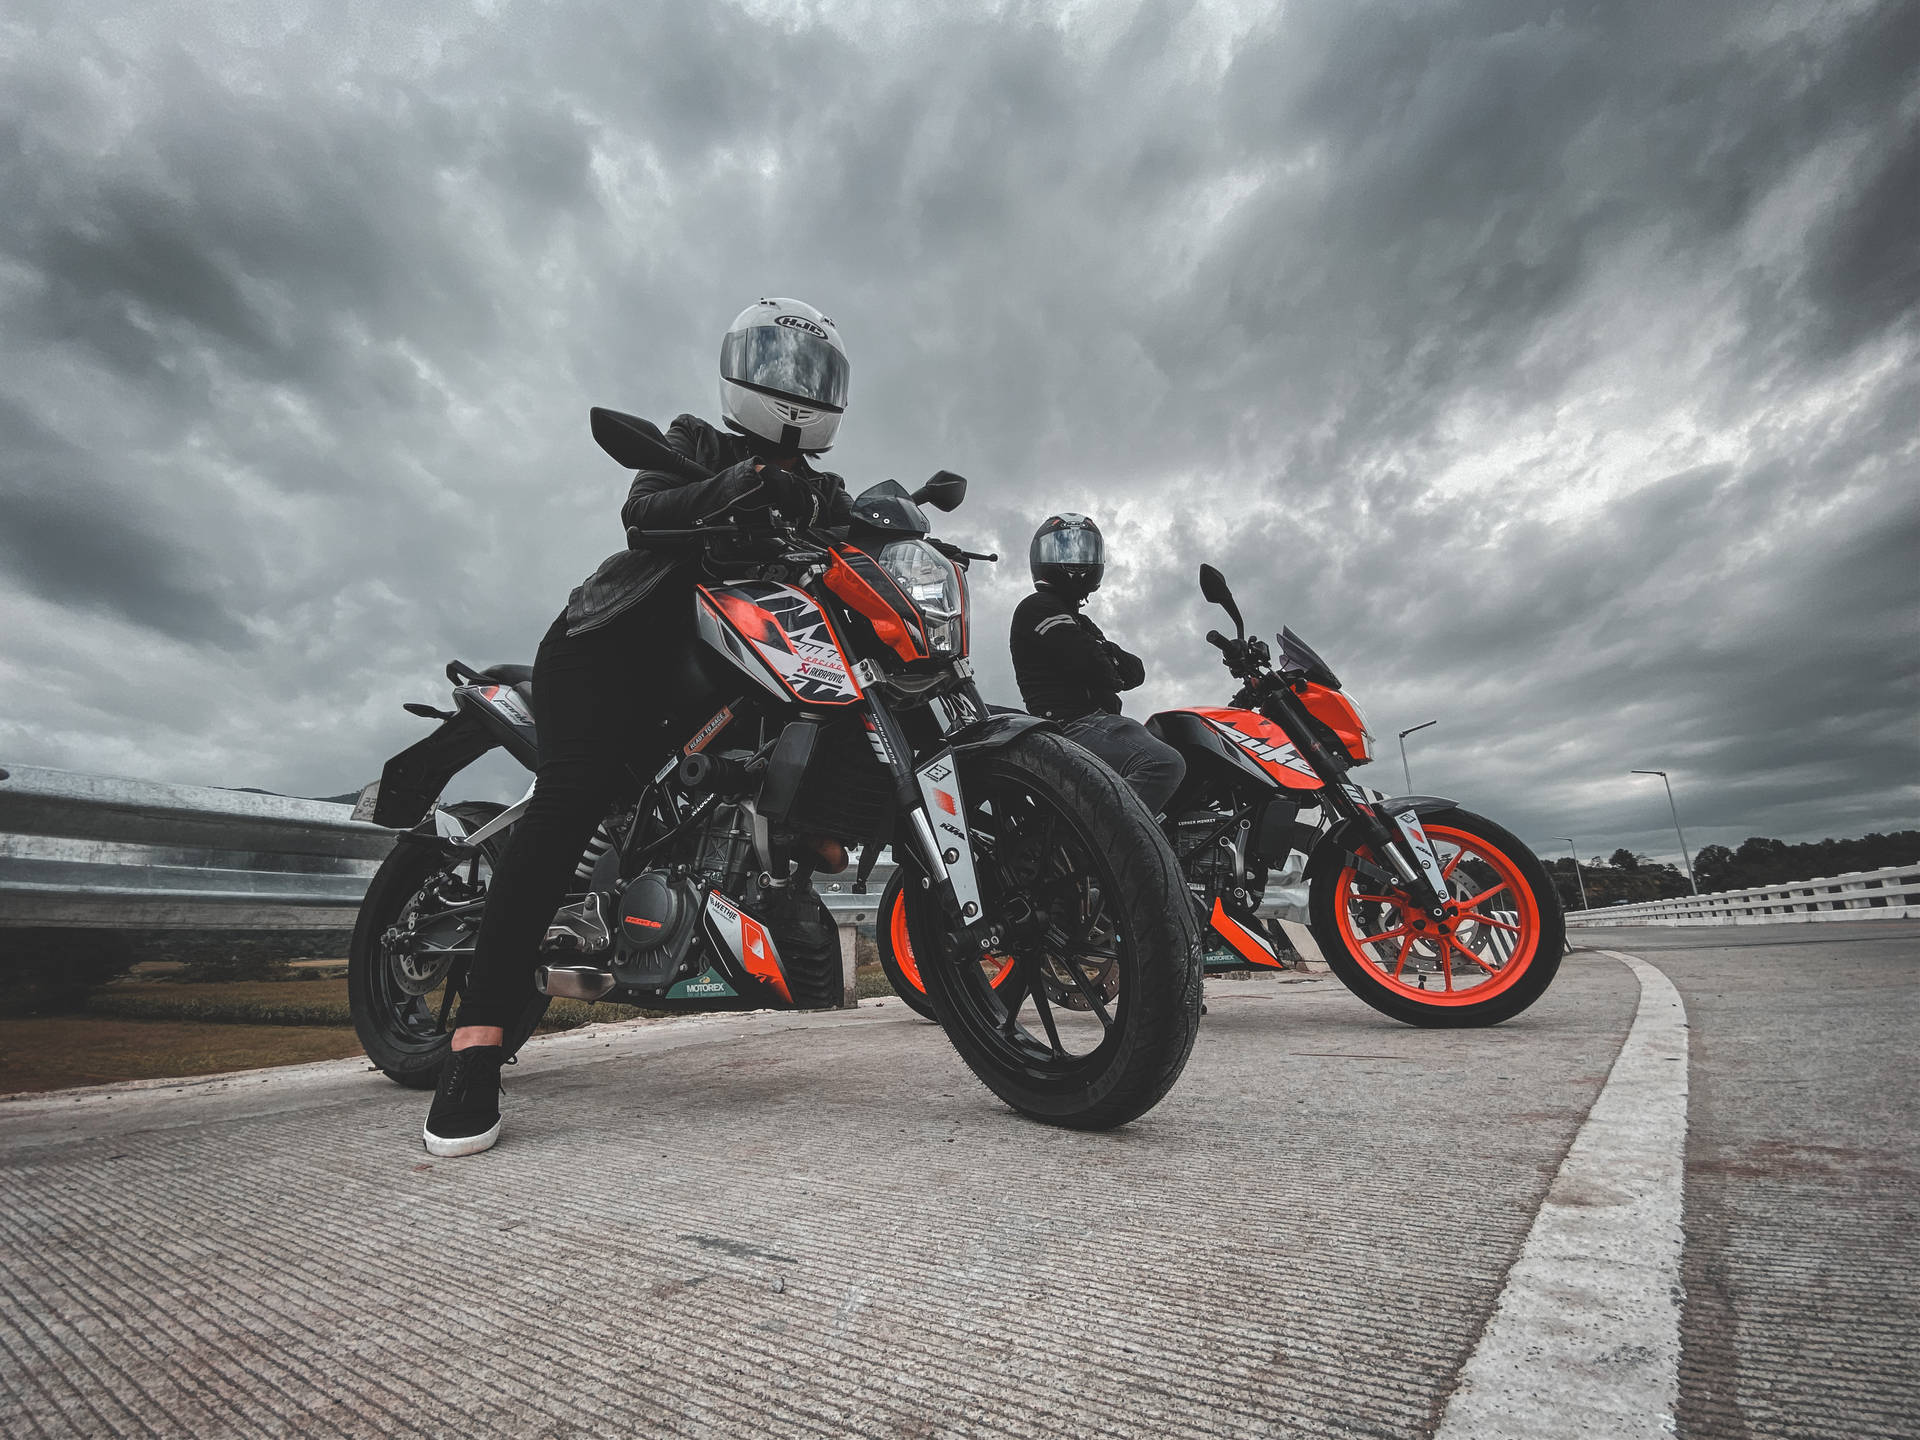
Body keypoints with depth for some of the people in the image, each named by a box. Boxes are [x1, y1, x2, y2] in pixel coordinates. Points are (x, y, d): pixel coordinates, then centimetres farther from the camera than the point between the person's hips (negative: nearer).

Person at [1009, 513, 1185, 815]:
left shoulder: (1081, 624, 30)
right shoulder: (1037, 607, 0)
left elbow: (1136, 672, 19)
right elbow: (1089, 664, -14)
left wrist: (1110, 653, -3)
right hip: (1072, 725, -10)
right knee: (1165, 765, -28)